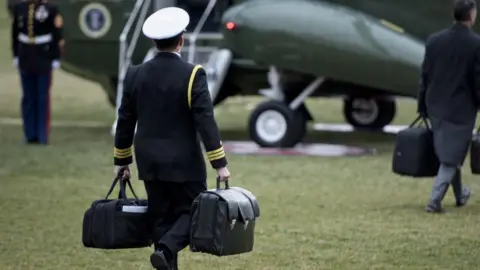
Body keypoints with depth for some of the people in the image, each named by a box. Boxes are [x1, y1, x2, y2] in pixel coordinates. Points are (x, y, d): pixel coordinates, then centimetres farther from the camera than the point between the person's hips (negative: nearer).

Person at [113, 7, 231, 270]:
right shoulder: (192, 75, -14)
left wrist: (121, 160, 18)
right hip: (184, 163, -4)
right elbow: (206, 121, -16)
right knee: (192, 212, 5)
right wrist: (219, 163, -12)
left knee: (161, 217, 11)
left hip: (149, 162, 4)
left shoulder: (135, 74, 0)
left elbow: (125, 121, 7)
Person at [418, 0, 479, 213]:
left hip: (436, 106, 5)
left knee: (447, 153, 20)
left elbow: (425, 75, 2)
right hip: (462, 108, -5)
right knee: (451, 156, 1)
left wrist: (423, 105, 11)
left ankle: (460, 195, 35)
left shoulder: (434, 40, -3)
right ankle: (435, 200, -7)